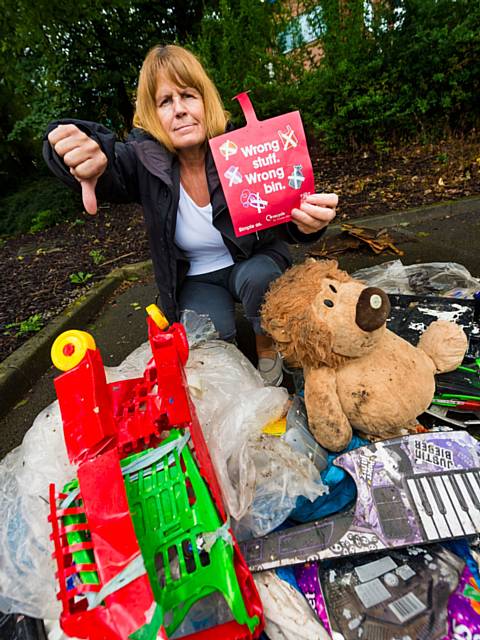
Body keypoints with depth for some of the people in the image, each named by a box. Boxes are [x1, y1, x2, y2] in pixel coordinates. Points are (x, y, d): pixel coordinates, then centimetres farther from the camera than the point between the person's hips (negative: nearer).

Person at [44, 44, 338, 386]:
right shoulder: (145, 159, -14)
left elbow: (286, 212, -24)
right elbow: (111, 169, -33)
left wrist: (308, 221, -47)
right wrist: (86, 158, -57)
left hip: (253, 264, 0)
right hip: (197, 279, 1)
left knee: (258, 278, -33)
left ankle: (267, 346, -2)